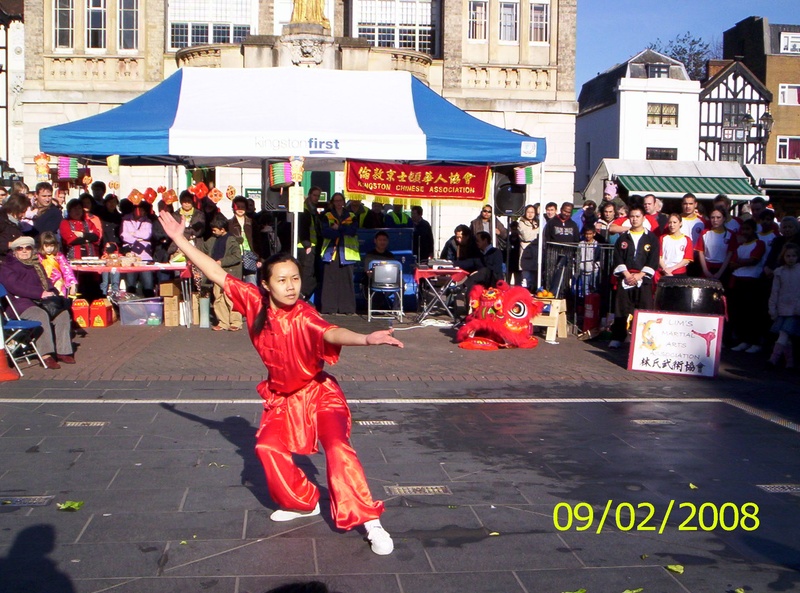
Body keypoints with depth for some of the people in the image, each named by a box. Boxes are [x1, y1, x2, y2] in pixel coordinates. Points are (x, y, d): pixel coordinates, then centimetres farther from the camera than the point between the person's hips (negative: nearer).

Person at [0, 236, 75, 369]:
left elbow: (47, 282, 23)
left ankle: (62, 351, -22)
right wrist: (41, 293, -20)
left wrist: (52, 292, -4)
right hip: (20, 303, -6)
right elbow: (16, 286, -10)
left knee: (63, 313, -22)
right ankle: (46, 355, -39)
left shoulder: (37, 266, 28)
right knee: (41, 315, -36)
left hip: (42, 301, 6)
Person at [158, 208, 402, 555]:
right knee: (268, 447, -1)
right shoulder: (254, 302, -14)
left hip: (318, 393, -6)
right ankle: (304, 503, 22)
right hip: (281, 397, 6)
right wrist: (180, 240, -2)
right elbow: (217, 274, -6)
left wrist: (366, 339, -70)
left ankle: (370, 522, -21)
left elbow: (331, 333, -49)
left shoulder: (304, 316, -28)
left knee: (337, 447, -21)